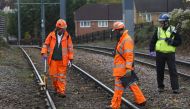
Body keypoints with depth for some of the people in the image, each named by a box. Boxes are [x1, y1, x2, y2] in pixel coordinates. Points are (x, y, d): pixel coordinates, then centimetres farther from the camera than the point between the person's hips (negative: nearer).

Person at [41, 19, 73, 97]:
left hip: (63, 60, -1)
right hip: (53, 59, 1)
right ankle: (56, 88, 26)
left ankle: (61, 91, 0)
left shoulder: (67, 36, 0)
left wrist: (70, 59, 1)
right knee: (53, 75, 5)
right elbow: (45, 44, 6)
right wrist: (44, 53, -8)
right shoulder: (51, 35, 1)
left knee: (62, 76, -1)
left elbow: (70, 48, 3)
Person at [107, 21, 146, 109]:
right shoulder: (122, 39, 15)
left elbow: (129, 55, -24)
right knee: (132, 84, 15)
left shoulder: (127, 40, -18)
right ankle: (140, 100, 21)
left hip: (122, 68, -10)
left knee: (119, 86, -3)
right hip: (121, 68, 10)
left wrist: (128, 69, -28)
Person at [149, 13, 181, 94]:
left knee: (173, 71, -5)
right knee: (160, 71, 8)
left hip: (170, 54, -2)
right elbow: (153, 41, 10)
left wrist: (172, 42, -17)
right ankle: (160, 86, 21)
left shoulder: (173, 30, -1)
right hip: (160, 54, 2)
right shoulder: (158, 30, 5)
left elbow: (179, 41, 1)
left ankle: (175, 88, -4)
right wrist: (152, 50, -1)